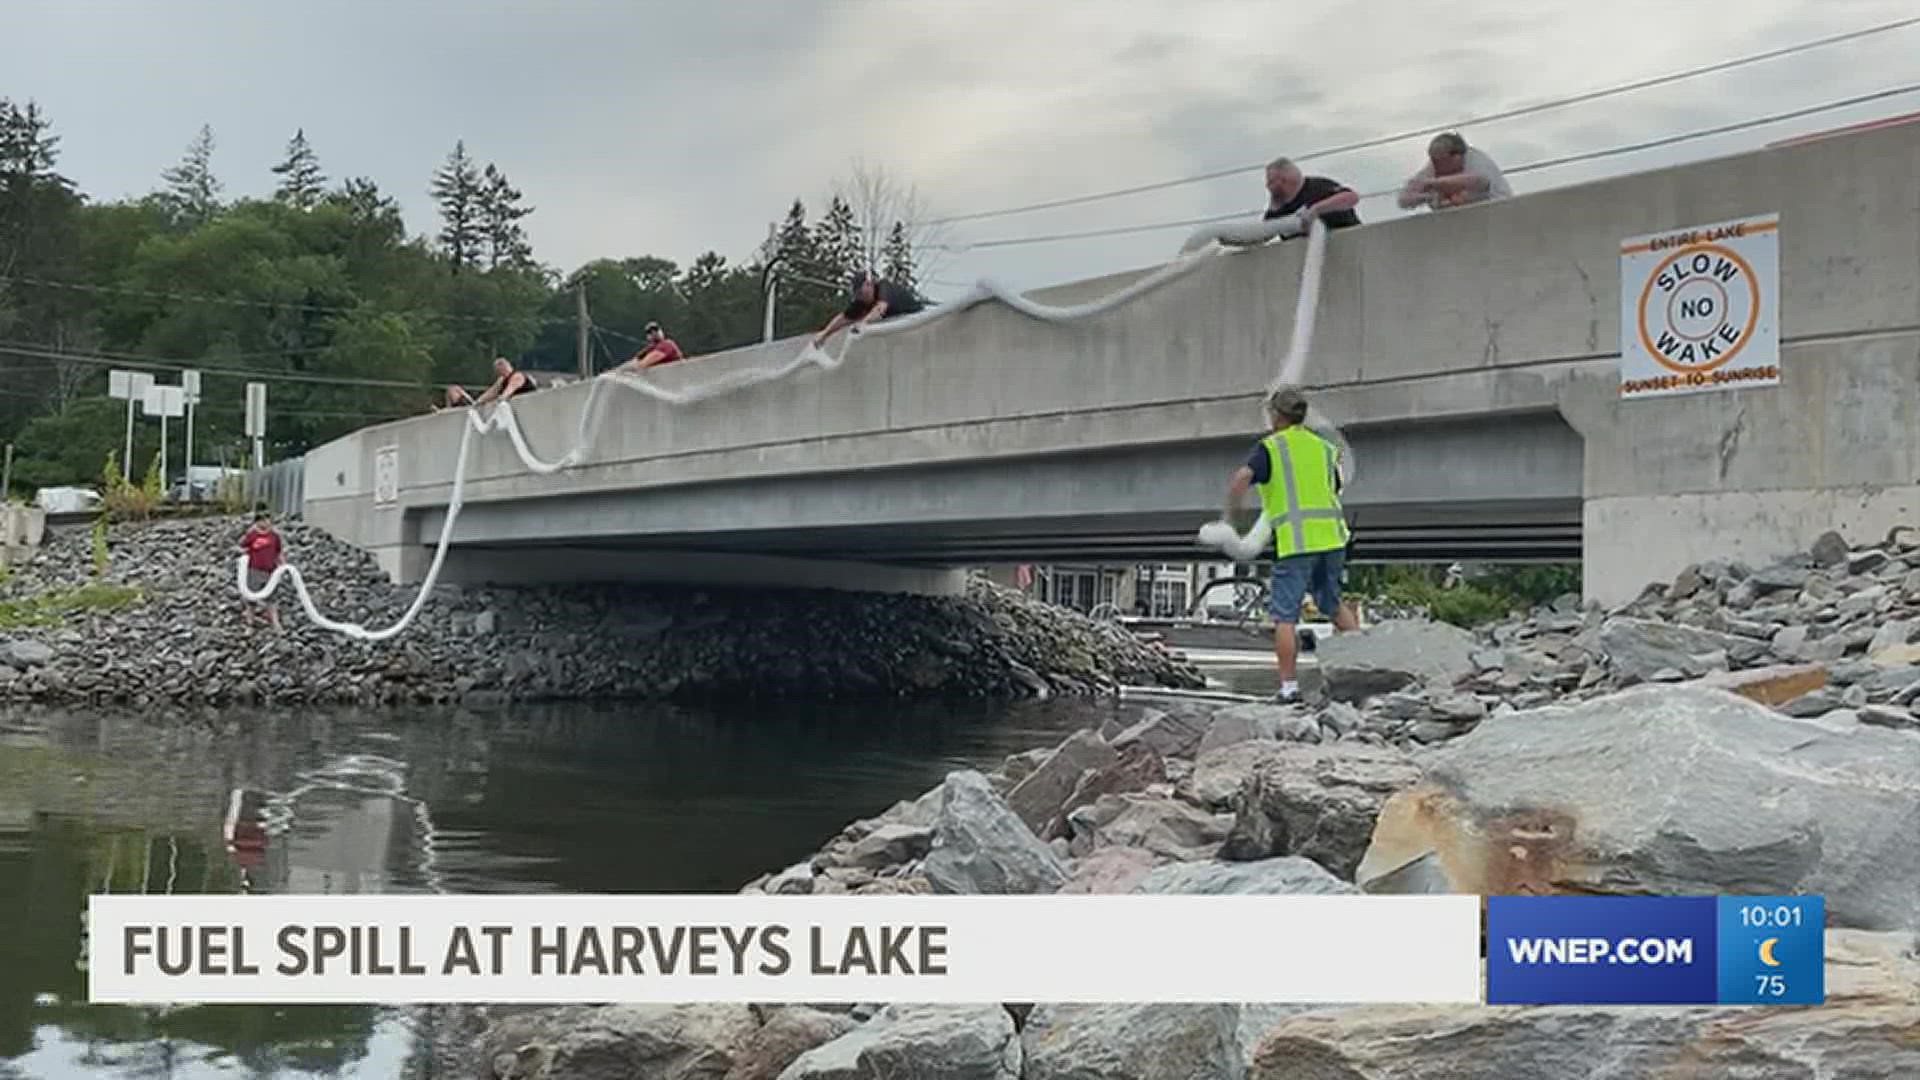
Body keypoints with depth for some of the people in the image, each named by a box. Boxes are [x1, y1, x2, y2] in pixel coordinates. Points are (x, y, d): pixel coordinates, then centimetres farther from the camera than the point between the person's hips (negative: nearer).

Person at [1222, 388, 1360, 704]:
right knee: (1332, 602, 26)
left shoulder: (1270, 447, 0)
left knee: (1285, 616, -2)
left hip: (1296, 542, -5)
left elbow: (1241, 478, -16)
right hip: (1332, 536, 5)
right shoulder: (1323, 447, 17)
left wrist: (1228, 514, -5)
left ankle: (1288, 686, -6)